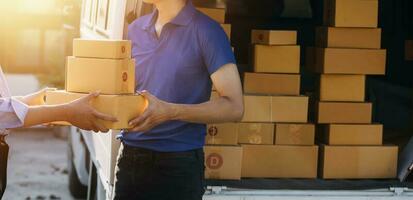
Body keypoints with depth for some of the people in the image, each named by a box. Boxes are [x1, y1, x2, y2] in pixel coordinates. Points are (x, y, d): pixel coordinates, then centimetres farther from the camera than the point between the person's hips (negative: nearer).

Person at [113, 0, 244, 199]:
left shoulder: (206, 31, -8)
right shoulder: (135, 29, 10)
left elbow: (233, 107, -12)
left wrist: (170, 111, -21)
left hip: (178, 162, -5)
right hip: (129, 157, 5)